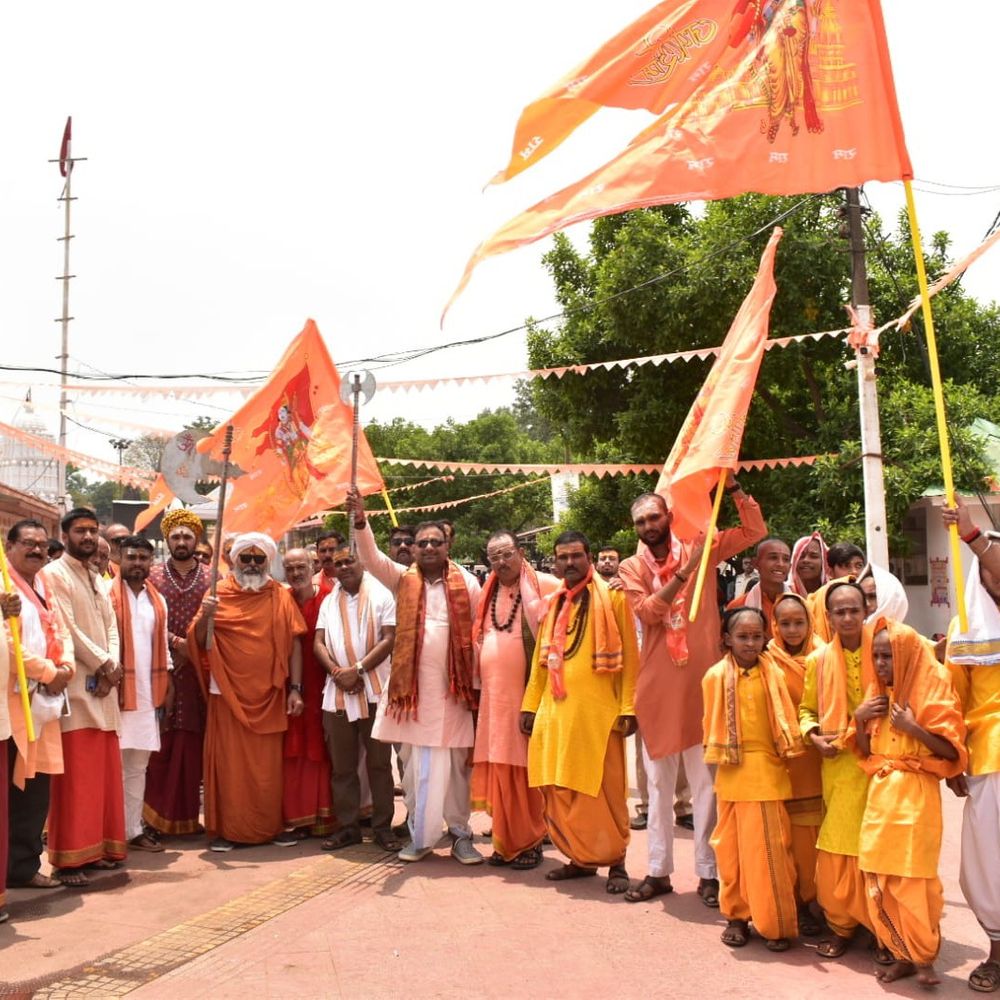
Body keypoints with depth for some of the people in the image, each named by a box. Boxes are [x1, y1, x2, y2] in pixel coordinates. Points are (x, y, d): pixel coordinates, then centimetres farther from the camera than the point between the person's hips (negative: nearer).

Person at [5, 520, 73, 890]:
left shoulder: (44, 587, 18)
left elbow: (60, 631, 17)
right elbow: (9, 641, -20)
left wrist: (66, 667, -2)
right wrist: (49, 672, -14)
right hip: (13, 698, -8)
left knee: (36, 784, 11)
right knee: (14, 788, -4)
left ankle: (26, 864, 20)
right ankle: (18, 866, 4)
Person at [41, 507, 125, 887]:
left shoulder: (97, 580, 19)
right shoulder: (53, 575, -5)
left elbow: (111, 627, 13)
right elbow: (66, 628, -14)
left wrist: (113, 667, -5)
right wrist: (103, 664, -10)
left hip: (103, 686, 8)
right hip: (76, 687, -8)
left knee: (104, 771, 10)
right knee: (75, 776, -7)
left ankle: (97, 848, 18)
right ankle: (68, 859, -2)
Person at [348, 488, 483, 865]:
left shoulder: (466, 583, 2)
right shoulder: (402, 579, 4)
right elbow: (371, 558, -12)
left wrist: (479, 682, -1)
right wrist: (360, 520, -30)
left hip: (453, 687, -1)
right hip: (412, 685, 1)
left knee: (456, 764, 6)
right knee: (416, 763, 7)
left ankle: (460, 834, 17)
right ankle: (419, 835, 17)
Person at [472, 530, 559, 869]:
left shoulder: (545, 586, -5)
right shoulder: (488, 593, 13)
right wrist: (479, 684, 15)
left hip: (529, 694, -5)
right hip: (494, 696, 5)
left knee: (527, 769, -1)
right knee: (500, 770, 7)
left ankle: (531, 843, 10)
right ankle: (506, 842, 17)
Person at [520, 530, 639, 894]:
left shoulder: (612, 598, -1)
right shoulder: (553, 605, 16)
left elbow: (629, 657, -5)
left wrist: (628, 708, -11)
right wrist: (530, 705, 13)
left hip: (597, 711, -5)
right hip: (555, 711, 5)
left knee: (603, 791, -1)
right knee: (560, 792, 7)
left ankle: (615, 862, 11)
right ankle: (581, 858, 19)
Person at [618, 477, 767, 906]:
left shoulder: (698, 549, 4)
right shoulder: (631, 567, 4)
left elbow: (755, 531, 0)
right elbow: (647, 611, -12)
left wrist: (732, 485, -11)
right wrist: (684, 572, -20)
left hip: (701, 682, -1)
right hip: (657, 686, 2)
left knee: (705, 781, 3)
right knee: (658, 783, 11)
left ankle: (708, 872, 12)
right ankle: (658, 871, 20)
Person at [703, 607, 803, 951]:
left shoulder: (774, 675, 0)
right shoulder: (715, 677, -1)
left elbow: (785, 720, 4)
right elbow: (712, 723, 5)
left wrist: (787, 752, -2)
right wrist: (718, 756, 1)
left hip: (768, 771, 0)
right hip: (732, 772, 1)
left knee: (770, 848, 2)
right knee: (732, 845, 8)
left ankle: (776, 922, 12)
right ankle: (736, 916, 21)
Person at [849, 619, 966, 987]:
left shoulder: (933, 690, -4)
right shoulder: (877, 694, 13)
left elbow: (952, 751, -8)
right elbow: (864, 750, 16)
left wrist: (912, 727, -18)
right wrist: (859, 719, -1)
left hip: (915, 794, -6)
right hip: (879, 793, 6)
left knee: (913, 878, -5)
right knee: (880, 878, 5)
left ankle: (924, 957, 9)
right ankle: (903, 954, 15)